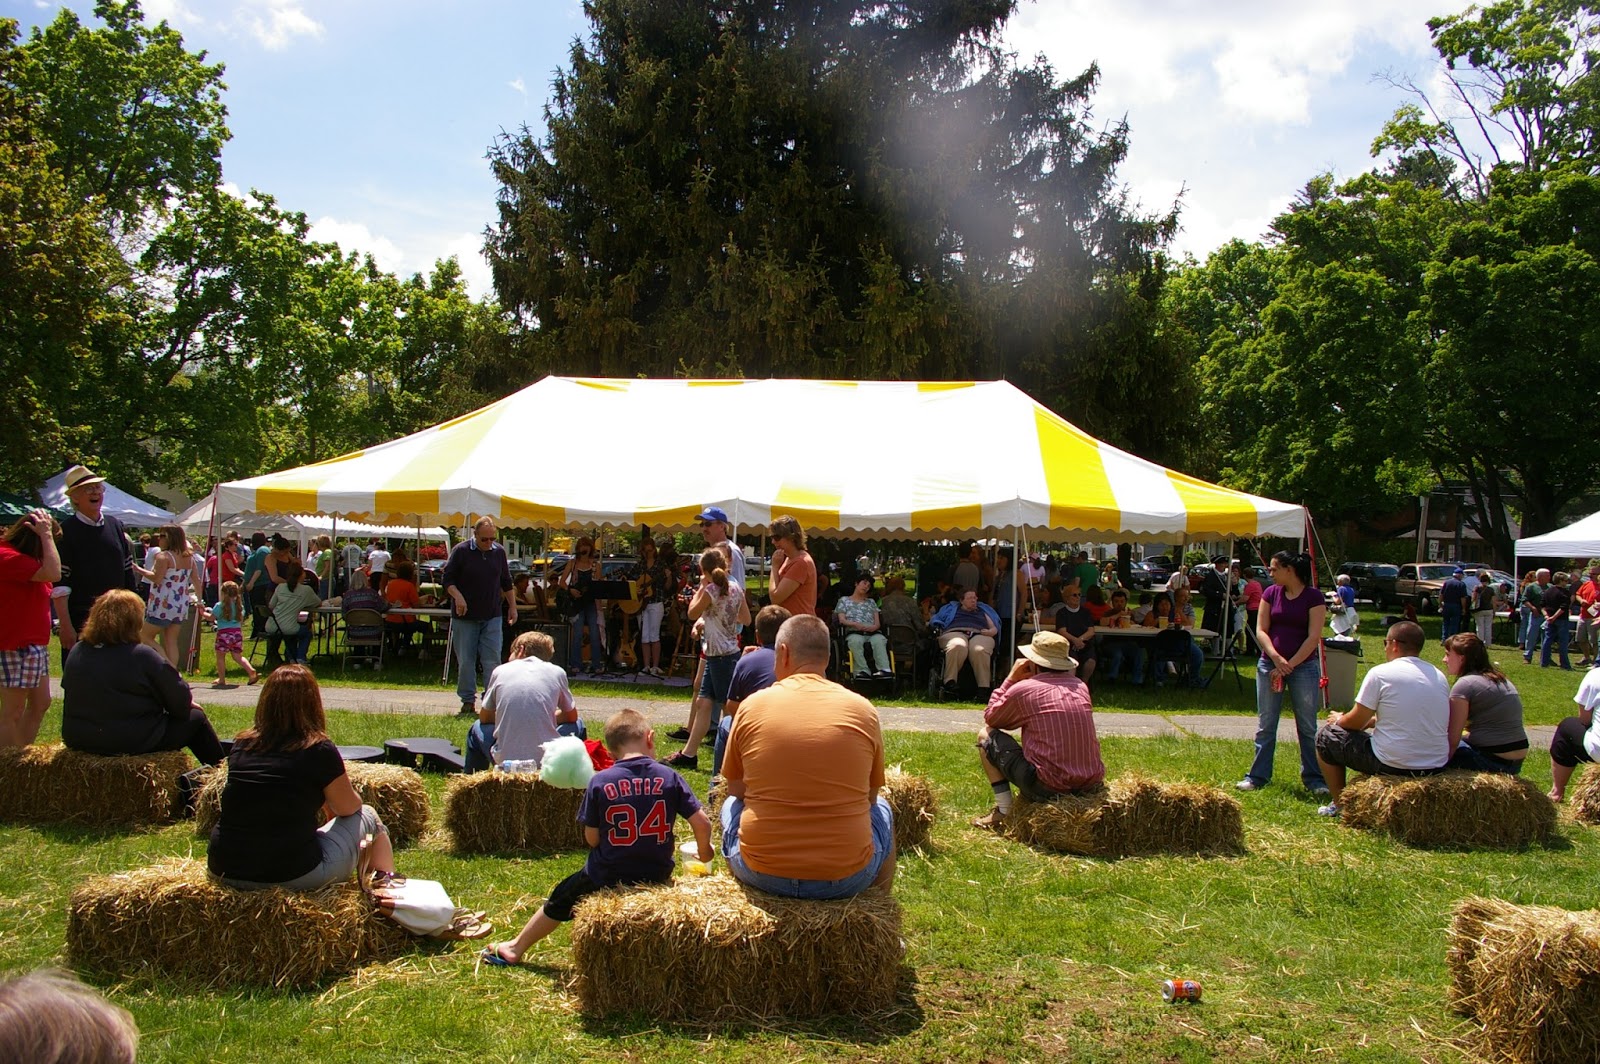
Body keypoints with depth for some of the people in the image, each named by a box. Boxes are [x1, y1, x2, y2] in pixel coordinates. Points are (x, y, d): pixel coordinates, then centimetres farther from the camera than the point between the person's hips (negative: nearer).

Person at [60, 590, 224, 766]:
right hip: (132, 743, -7)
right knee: (196, 718, 13)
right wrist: (188, 702, 12)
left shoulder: (76, 652, 1)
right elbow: (180, 703, -14)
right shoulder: (142, 656, -19)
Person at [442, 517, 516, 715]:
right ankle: (468, 701, 12)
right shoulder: (460, 551, -4)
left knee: (492, 659, -3)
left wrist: (512, 607, 14)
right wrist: (458, 596, -20)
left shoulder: (499, 552, 8)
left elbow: (507, 583, 18)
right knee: (466, 661, 3)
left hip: (492, 617, 2)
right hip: (465, 617, -2)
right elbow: (447, 580, -3)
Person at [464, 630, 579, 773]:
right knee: (576, 725, 29)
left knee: (477, 728, 32)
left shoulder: (500, 671, 6)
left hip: (505, 760, 1)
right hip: (546, 761, -1)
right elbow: (572, 716, 16)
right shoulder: (556, 672, 4)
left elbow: (484, 717, 16)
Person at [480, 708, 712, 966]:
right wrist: (704, 849, 10)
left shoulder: (599, 782, -11)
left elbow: (592, 839, -7)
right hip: (656, 876, 2)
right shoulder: (670, 777, -8)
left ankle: (516, 948, 40)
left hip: (606, 878, -1)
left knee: (561, 899, 23)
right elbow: (702, 823, -9)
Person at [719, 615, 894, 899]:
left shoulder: (752, 705, -3)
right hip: (846, 879, 0)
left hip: (761, 875, 0)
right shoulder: (863, 709, -2)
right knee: (880, 809, 31)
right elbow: (869, 795, 10)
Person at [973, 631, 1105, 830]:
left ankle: (1003, 812, 9)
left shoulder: (1022, 689, -7)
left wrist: (1010, 679, 14)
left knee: (986, 735, 12)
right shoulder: (1080, 686, 8)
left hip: (1049, 788, -6)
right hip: (1092, 786, 6)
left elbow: (990, 718, 11)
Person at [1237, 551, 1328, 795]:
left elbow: (1313, 637, -10)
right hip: (1270, 664, 4)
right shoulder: (1271, 593, 5)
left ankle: (1314, 778, 12)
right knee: (1265, 725, 7)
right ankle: (1258, 776, 14)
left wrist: (1289, 665, -13)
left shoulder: (1313, 596, -6)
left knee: (1307, 727, 4)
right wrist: (1276, 658, -13)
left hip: (1304, 666, -3)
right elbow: (1261, 630, 1)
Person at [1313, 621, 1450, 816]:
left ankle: (1339, 805, 20)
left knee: (1326, 735, 13)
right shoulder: (1439, 676, 8)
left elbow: (1357, 722, -4)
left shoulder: (1380, 673, -11)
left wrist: (1339, 720, 18)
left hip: (1394, 766, -7)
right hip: (1437, 766, 7)